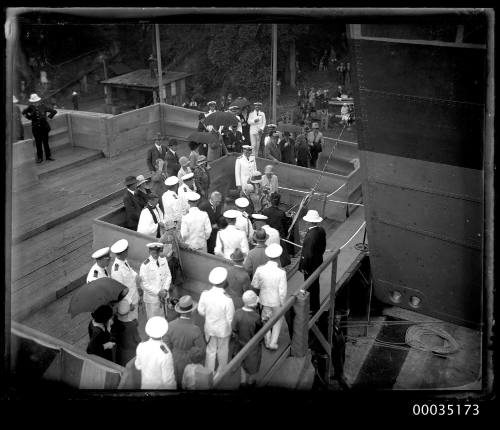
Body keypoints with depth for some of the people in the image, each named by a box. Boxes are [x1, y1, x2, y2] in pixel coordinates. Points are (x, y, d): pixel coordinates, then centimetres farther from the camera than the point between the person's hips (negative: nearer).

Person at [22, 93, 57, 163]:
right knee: (38, 143, 3)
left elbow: (54, 111, 3)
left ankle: (48, 156, 15)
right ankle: (40, 157, 10)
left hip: (44, 127, 0)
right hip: (35, 128, 0)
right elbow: (24, 112, 17)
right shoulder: (31, 107, -2)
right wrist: (29, 118, 8)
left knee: (46, 142, 5)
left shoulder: (43, 106, -4)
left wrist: (49, 117, 1)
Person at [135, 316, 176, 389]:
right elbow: (168, 380, -24)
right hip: (160, 386, -4)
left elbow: (138, 366, 0)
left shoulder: (141, 346, -18)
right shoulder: (165, 354, -34)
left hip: (145, 386, 5)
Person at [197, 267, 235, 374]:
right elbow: (230, 319, -21)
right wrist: (232, 330, -1)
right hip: (223, 329, -3)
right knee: (223, 351, 24)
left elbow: (201, 311, -6)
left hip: (209, 328, 3)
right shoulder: (227, 300, -32)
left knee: (210, 350, 25)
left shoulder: (205, 294, -21)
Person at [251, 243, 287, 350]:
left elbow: (255, 285, -5)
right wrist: (282, 304, -5)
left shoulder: (260, 269, -20)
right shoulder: (281, 273, -27)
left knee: (265, 320, 25)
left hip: (264, 299, 2)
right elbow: (282, 292, -21)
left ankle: (267, 341, 40)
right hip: (276, 301, -2)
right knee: (278, 320, 24)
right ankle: (273, 342, 26)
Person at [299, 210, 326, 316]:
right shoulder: (321, 230, -5)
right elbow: (323, 246, 8)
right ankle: (316, 306, 40)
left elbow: (308, 255, -27)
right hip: (318, 262, 9)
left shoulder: (310, 236, -31)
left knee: (310, 287, 9)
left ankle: (313, 309, 24)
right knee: (315, 284, 24)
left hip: (310, 265, -9)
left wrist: (303, 267, -15)